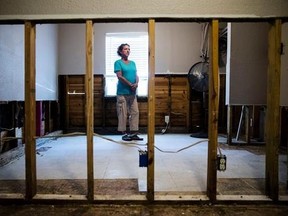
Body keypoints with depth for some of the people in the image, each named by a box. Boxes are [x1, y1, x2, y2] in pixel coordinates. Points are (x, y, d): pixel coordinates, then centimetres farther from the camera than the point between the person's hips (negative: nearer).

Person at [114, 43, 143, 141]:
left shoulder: (133, 63, 17)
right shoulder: (118, 62, -1)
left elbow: (136, 75, 12)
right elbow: (119, 76, -11)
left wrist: (136, 83, -9)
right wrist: (130, 85, -14)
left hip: (132, 92, 6)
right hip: (122, 92, -6)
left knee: (135, 112, 3)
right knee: (123, 113, -2)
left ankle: (134, 133, 10)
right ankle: (124, 133, 8)